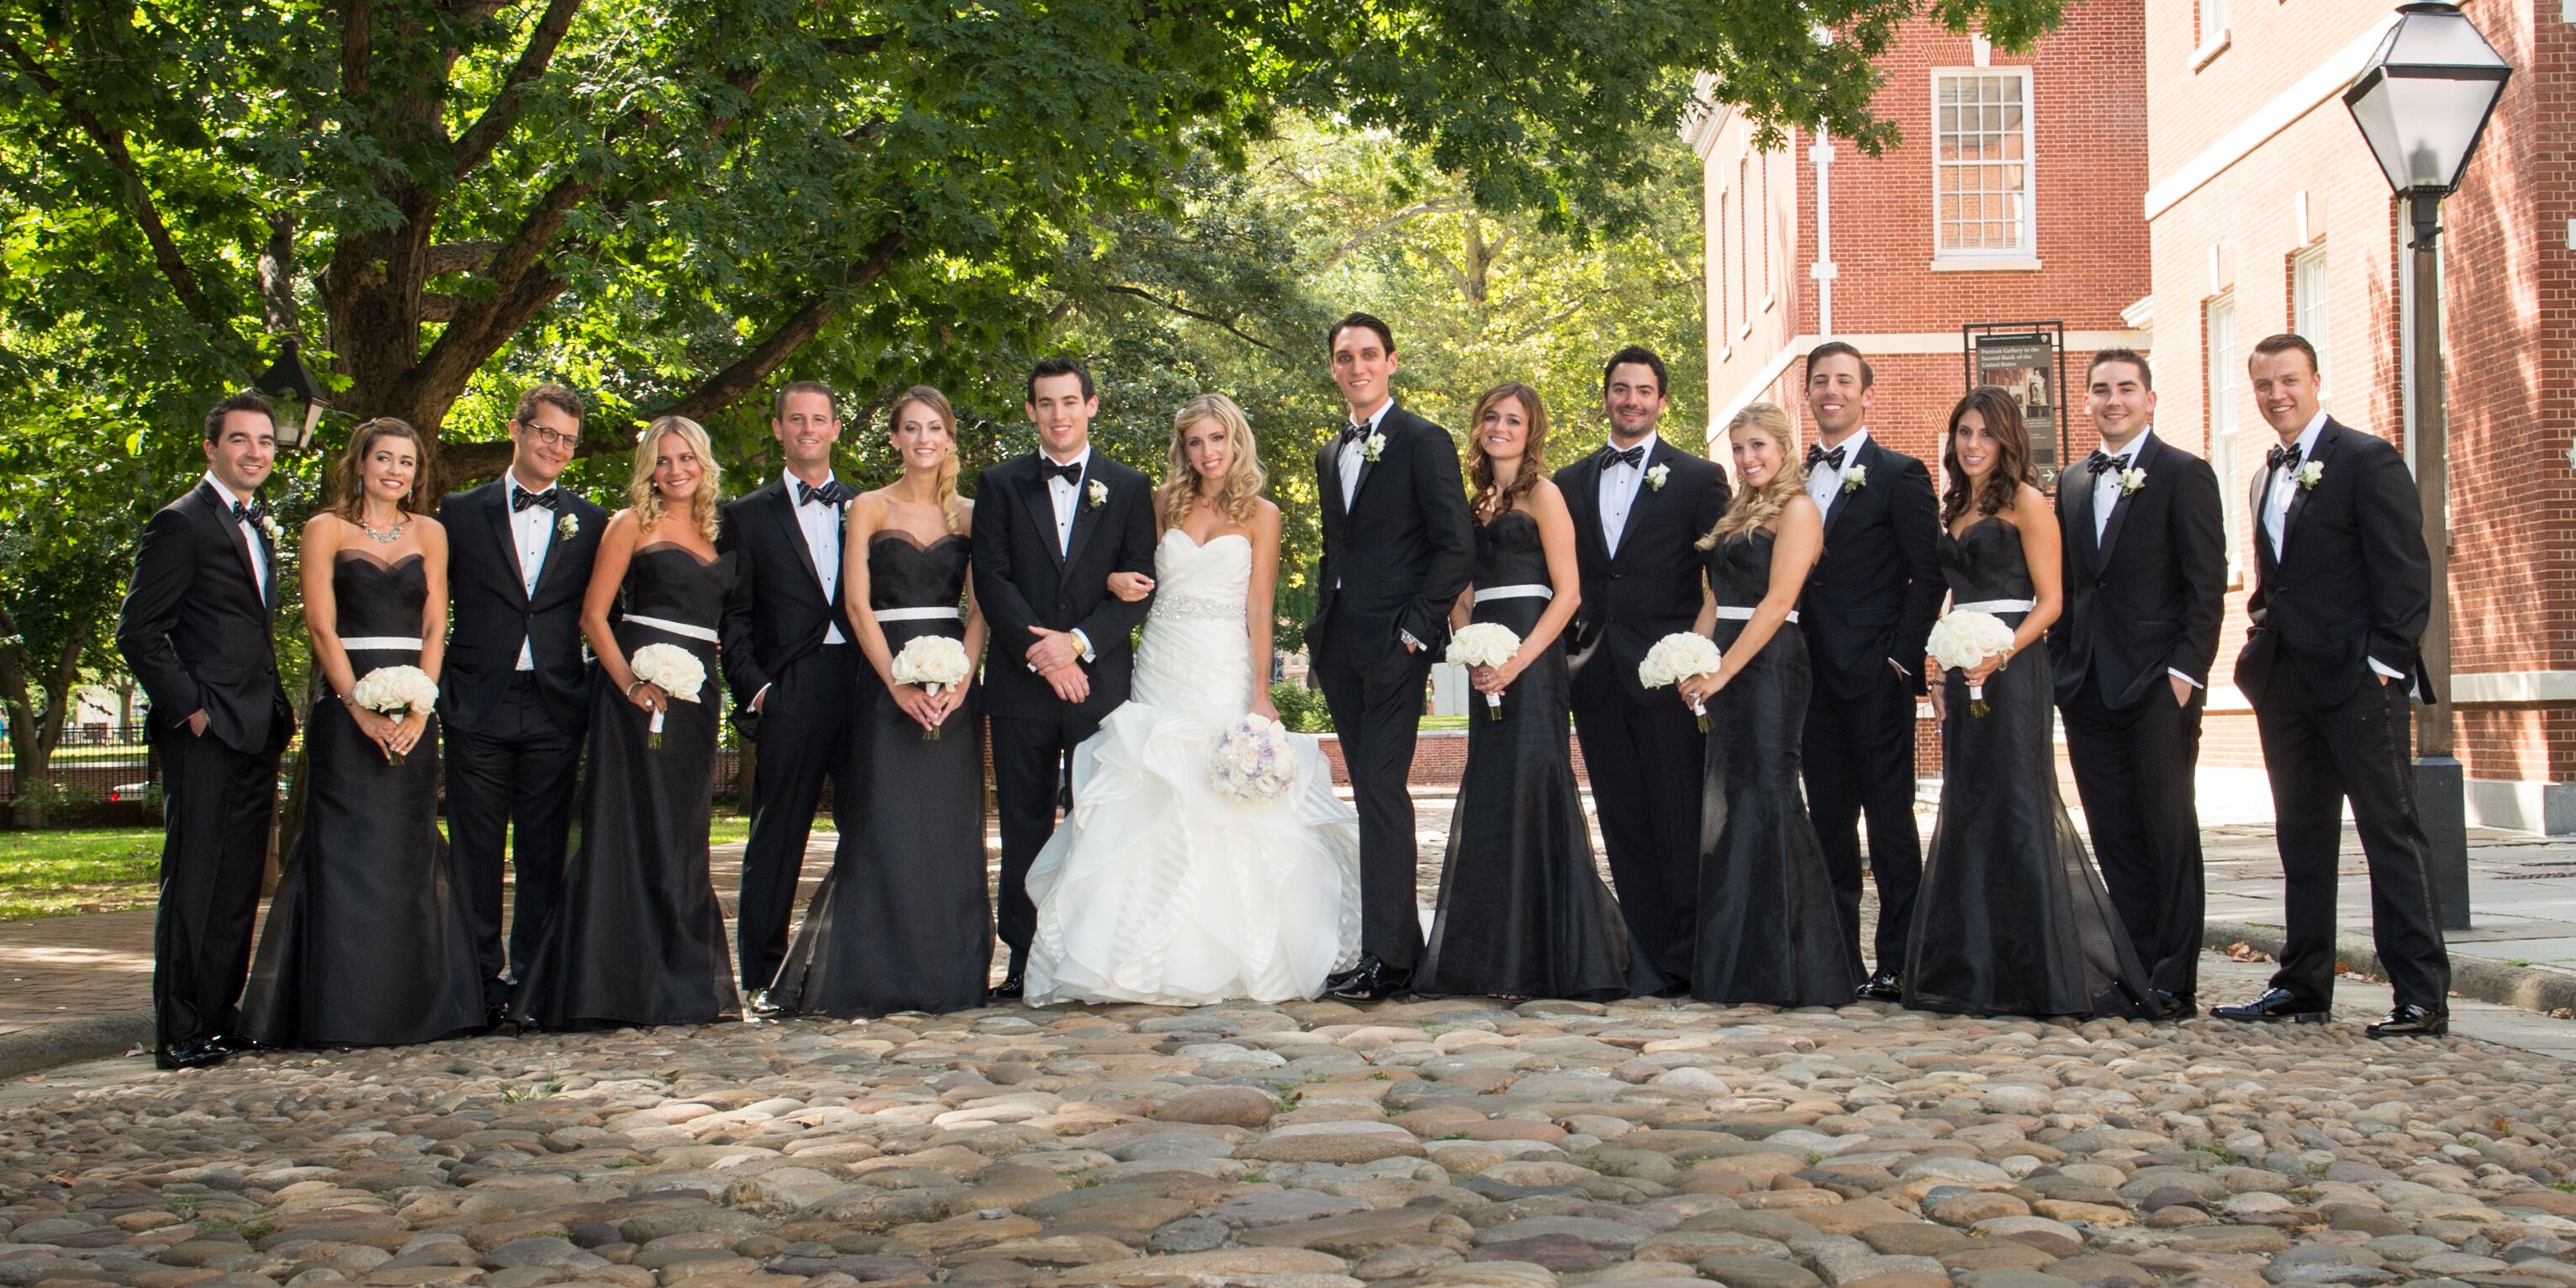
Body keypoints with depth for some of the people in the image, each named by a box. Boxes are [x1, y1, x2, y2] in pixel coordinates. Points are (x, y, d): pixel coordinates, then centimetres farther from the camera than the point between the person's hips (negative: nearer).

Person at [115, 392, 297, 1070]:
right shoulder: (182, 524, -8)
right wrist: (190, 708, -14)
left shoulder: (258, 525, 18)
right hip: (204, 734, -8)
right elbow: (138, 633, -12)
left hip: (256, 734, 8)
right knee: (192, 881, -4)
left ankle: (221, 1017, 18)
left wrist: (276, 710, 11)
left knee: (240, 885, 10)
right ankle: (179, 1032, 0)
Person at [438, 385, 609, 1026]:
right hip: (479, 706, 0)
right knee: (476, 851, 3)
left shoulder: (591, 522, 9)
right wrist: (434, 686, -1)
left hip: (556, 707, 1)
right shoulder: (462, 512, 6)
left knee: (544, 851, 4)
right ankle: (480, 978, 10)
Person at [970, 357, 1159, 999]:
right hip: (1020, 681, 1)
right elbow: (990, 579, 1)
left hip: (1099, 677, 0)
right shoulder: (1000, 484, 9)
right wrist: (1039, 651, -10)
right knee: (1024, 824, 2)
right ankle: (1024, 956, 7)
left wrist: (1079, 643, -10)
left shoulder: (1129, 488, 9)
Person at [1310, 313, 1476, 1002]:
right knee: (1373, 792, 8)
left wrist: (1414, 628, -13)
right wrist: (1323, 627, 13)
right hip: (1340, 646, 7)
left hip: (1394, 643, -7)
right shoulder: (1330, 454, 18)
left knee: (1380, 789, -11)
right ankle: (1403, 943, 13)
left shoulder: (1423, 442, -4)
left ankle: (1384, 956, -10)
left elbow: (1457, 548, -9)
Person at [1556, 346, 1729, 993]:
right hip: (1597, 673, 4)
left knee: (1679, 819, -3)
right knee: (1623, 822, 6)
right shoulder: (1570, 483, 14)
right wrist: (1570, 652, 4)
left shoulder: (1699, 478, 2)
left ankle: (1688, 958, 3)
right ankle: (1649, 955, 11)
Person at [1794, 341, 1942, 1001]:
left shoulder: (1900, 474, -2)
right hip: (1814, 674, 6)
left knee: (1890, 818, -3)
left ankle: (1897, 963, 0)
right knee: (1829, 818, 8)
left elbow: (1928, 575, -6)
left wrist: (1901, 658, -12)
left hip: (1875, 675, -6)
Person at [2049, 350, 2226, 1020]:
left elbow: (2207, 582, -7)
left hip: (2158, 685, -6)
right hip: (2089, 685, 6)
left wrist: (2186, 670, -14)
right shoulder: (2073, 483, 16)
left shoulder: (2184, 474, -2)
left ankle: (2175, 982, 2)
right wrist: (2061, 664, 8)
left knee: (2170, 832, -2)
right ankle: (2135, 970, 12)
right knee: (2115, 838, 7)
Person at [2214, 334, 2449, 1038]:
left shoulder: (2367, 459, -6)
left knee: (2391, 833, -5)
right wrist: (2262, 641, 9)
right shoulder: (2269, 476, 17)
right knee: (2303, 838, 12)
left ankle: (2422, 997, -3)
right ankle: (2303, 985, 19)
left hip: (2356, 680, -7)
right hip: (2286, 682, 8)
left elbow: (2406, 571, -11)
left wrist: (2386, 662, -16)